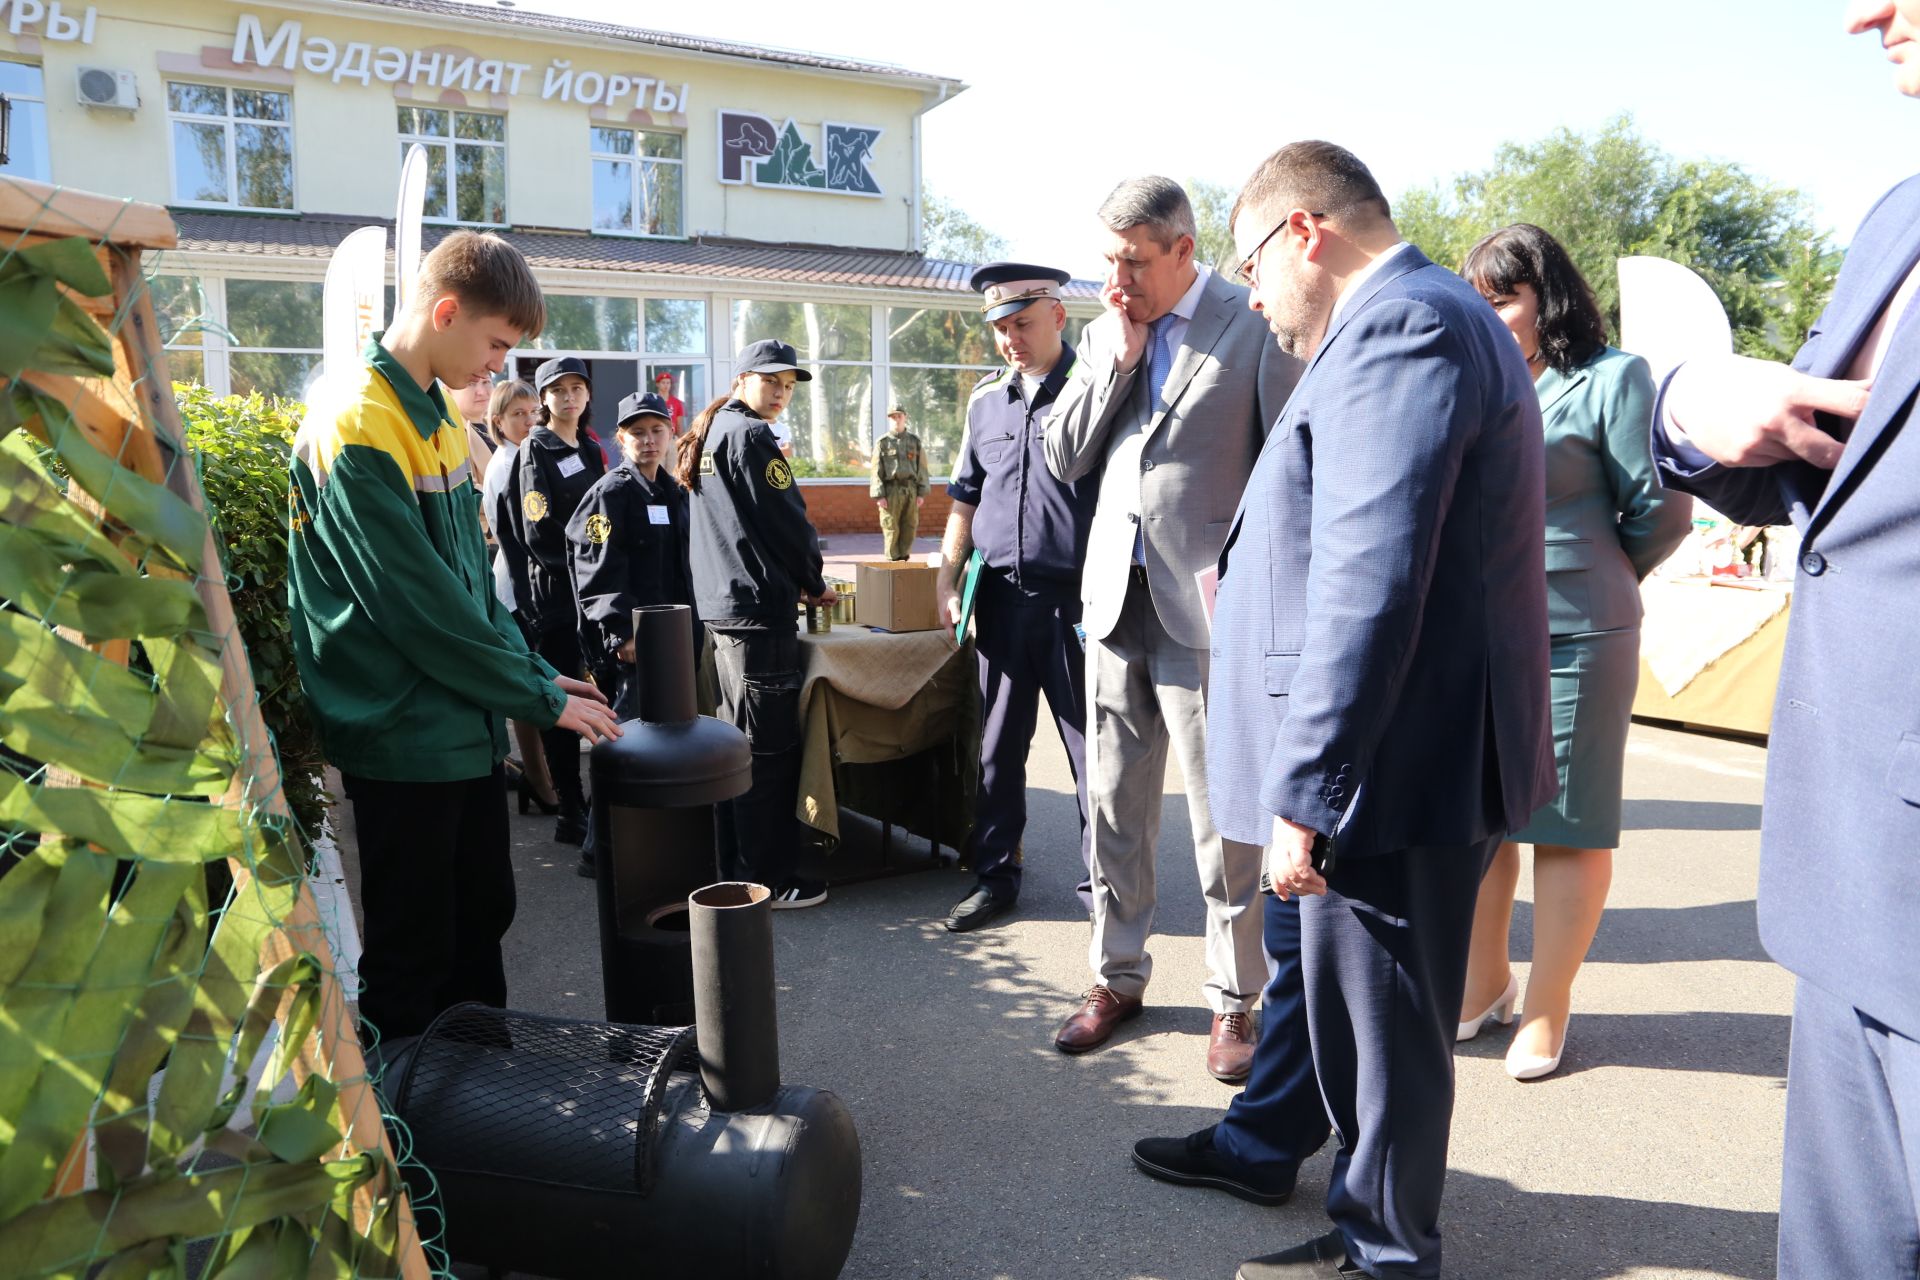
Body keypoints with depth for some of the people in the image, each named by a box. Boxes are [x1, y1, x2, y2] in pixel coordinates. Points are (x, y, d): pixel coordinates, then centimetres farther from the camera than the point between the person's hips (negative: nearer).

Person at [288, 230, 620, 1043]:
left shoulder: (439, 417, 11)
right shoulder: (357, 427, -19)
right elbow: (417, 603, -22)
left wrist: (535, 669, 6)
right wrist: (540, 700, -15)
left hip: (465, 724, 9)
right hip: (405, 734, -9)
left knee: (483, 916, 19)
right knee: (413, 954, 5)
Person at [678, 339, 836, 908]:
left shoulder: (710, 434, 19)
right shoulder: (750, 436, -11)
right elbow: (788, 522, -13)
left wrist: (793, 580, 23)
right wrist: (812, 582, 4)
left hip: (719, 606, 10)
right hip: (759, 607, -10)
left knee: (738, 743, 16)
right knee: (769, 749, -5)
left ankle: (736, 870, 25)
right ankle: (766, 880, 1)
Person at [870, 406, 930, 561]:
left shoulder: (915, 441, 10)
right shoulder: (882, 442, 4)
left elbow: (922, 467, 8)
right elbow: (876, 470, 0)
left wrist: (922, 493, 1)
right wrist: (879, 495, -8)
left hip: (911, 490, 2)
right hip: (891, 491, -2)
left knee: (909, 528, 3)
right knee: (891, 530, -2)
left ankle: (904, 559, 12)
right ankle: (893, 561, 4)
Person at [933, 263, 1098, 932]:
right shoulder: (986, 400, 12)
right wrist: (945, 579, 11)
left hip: (1073, 599, -5)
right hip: (999, 598, 5)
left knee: (1091, 749, 3)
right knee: (996, 748, 11)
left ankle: (1103, 885, 17)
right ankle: (994, 878, 24)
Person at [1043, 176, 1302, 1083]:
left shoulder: (1253, 327, -4)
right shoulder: (1103, 336, 13)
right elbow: (1063, 460, 7)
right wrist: (1118, 358, -2)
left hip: (1206, 602, -5)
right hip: (1116, 598, 6)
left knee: (1222, 811, 2)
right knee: (1113, 803, 13)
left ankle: (1234, 998, 19)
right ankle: (1117, 977, 28)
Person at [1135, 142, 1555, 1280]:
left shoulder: (1398, 326, -19)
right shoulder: (1422, 317, 16)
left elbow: (1370, 586, -27)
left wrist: (1307, 792, -25)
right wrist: (1257, 567, 21)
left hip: (1394, 762, -11)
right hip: (1394, 753, 11)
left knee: (1379, 1017, 6)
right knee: (1320, 964, 25)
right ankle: (1263, 1143, 45)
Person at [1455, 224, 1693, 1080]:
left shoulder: (1610, 378, -3)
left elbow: (1661, 510, -1)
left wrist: (1592, 582, 11)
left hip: (1574, 638, -5)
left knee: (1565, 824, 6)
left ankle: (1546, 1010, 19)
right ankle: (1483, 984, 29)